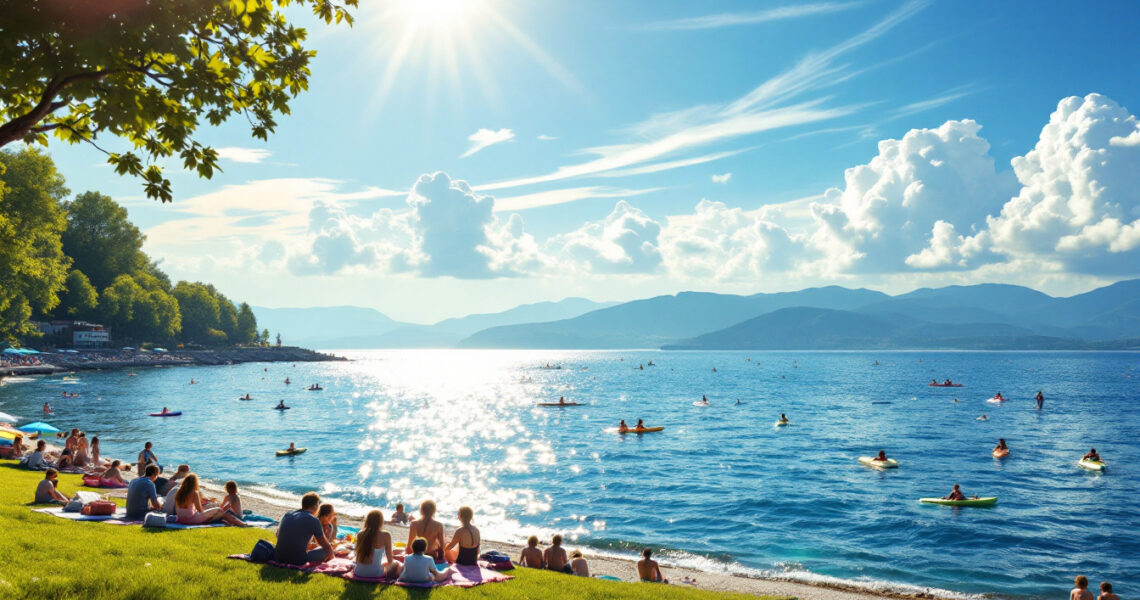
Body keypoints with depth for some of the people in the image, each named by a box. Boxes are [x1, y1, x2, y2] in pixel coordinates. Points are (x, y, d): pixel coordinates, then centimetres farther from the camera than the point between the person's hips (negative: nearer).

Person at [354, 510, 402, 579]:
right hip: (375, 574, -5)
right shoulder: (386, 536, -12)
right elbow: (390, 560, -3)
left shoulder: (360, 534, -2)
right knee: (396, 563, 24)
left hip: (359, 573, 5)